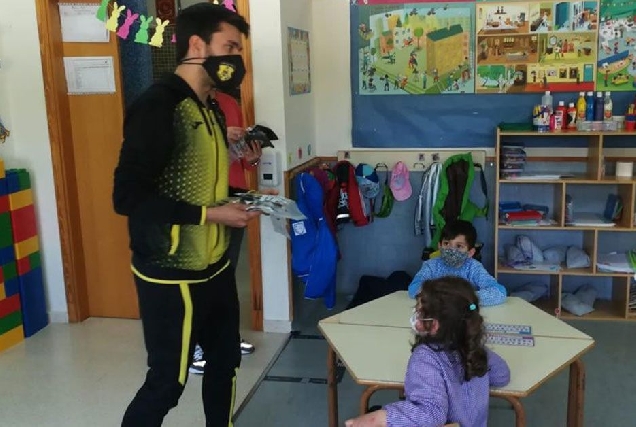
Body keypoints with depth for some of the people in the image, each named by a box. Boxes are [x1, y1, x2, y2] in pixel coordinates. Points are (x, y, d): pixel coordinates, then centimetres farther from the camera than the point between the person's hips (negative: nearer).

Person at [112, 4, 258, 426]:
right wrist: (210, 214, -21)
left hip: (215, 267, 9)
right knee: (167, 381, 5)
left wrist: (237, 199, 2)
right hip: (171, 276, -8)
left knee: (226, 361, 19)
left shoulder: (208, 110, 9)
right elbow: (127, 196, -23)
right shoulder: (158, 105, -18)